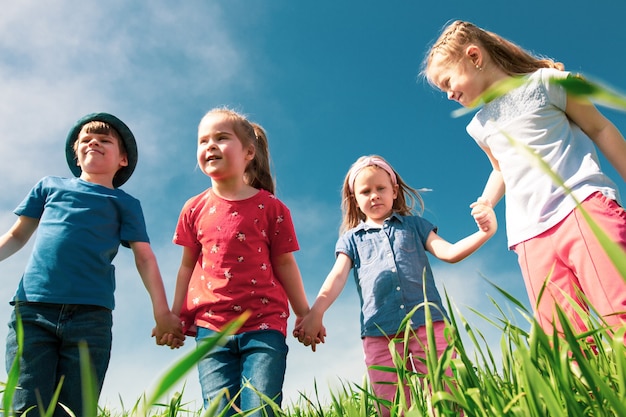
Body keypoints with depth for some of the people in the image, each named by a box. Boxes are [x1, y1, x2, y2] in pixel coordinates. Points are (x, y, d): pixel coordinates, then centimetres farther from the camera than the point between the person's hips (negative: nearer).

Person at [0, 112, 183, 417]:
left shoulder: (126, 204, 15)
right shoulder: (49, 186, 22)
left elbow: (144, 257, 7)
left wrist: (161, 312, -3)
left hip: (91, 315, -1)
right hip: (32, 307, 1)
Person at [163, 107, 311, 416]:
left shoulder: (271, 208, -1)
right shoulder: (195, 209, 7)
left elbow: (284, 264, 4)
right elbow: (188, 265, 14)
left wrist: (305, 315, 6)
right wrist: (175, 316, 15)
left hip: (264, 325, -2)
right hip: (210, 326, 3)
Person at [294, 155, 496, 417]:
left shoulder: (414, 224, 17)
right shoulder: (352, 239, 16)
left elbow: (448, 252, 4)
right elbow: (338, 276, 3)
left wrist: (484, 233, -14)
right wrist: (315, 313, -15)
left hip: (427, 322, 0)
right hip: (379, 333, 1)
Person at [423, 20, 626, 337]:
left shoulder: (546, 82, 6)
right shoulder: (480, 127, 21)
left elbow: (599, 129, 11)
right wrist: (485, 204, 21)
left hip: (584, 207, -4)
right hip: (531, 237, 4)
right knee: (565, 344, -7)